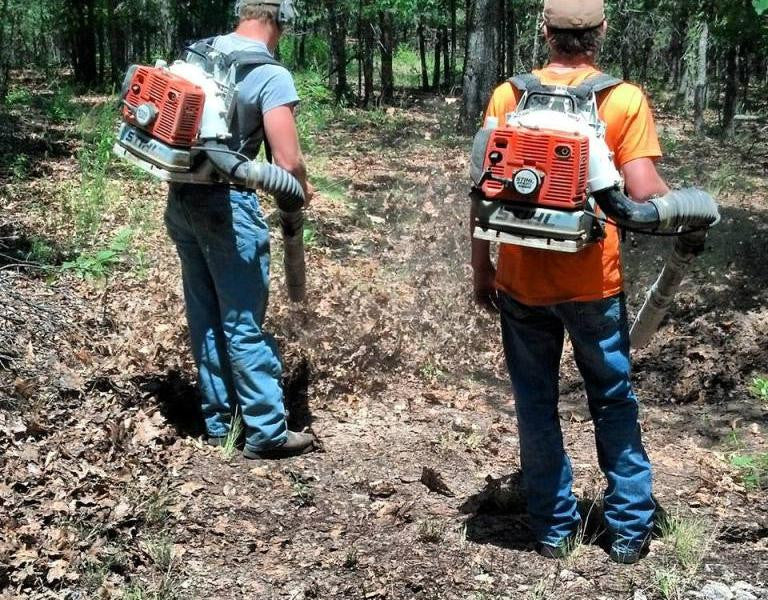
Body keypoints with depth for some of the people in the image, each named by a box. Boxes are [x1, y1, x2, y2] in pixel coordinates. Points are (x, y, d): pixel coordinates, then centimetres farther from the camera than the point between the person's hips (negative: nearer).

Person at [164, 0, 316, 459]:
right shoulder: (271, 74, -12)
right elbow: (288, 162, -18)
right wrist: (303, 190, 2)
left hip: (181, 200, 7)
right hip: (227, 206, -7)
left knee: (205, 317, 15)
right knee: (243, 323, 1)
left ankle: (219, 421, 26)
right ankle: (268, 432, 10)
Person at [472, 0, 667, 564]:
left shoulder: (507, 95, -1)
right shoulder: (624, 99, -7)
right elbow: (645, 192, -13)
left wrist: (481, 268, 9)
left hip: (521, 282, 1)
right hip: (593, 283, -1)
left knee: (536, 406, 14)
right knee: (614, 402, 16)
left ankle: (554, 527, 24)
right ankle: (629, 528, 24)